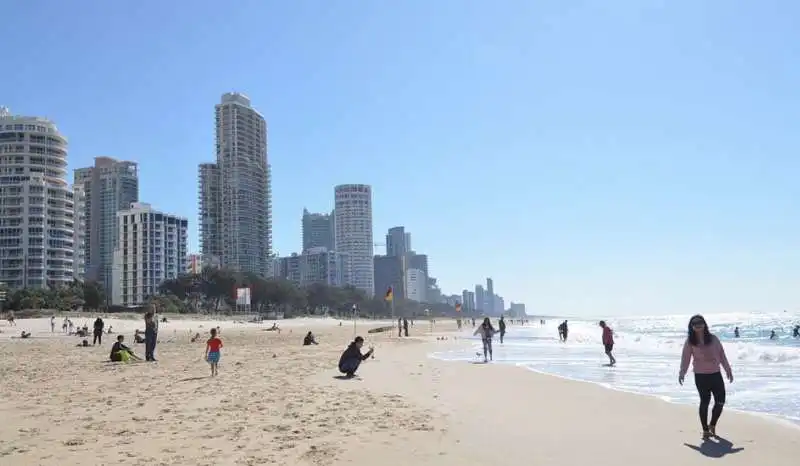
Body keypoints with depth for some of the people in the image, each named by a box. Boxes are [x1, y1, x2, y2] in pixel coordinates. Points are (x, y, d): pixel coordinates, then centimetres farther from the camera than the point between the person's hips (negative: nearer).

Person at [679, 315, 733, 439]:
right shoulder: (690, 342, -2)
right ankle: (705, 429, 12)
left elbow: (722, 355, 9)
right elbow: (685, 358, -5)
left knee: (720, 401, 3)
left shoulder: (713, 338, 4)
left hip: (716, 374, 3)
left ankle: (712, 425, 26)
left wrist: (728, 370, 11)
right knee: (704, 401, -1)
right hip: (701, 376, -3)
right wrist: (682, 373, -14)